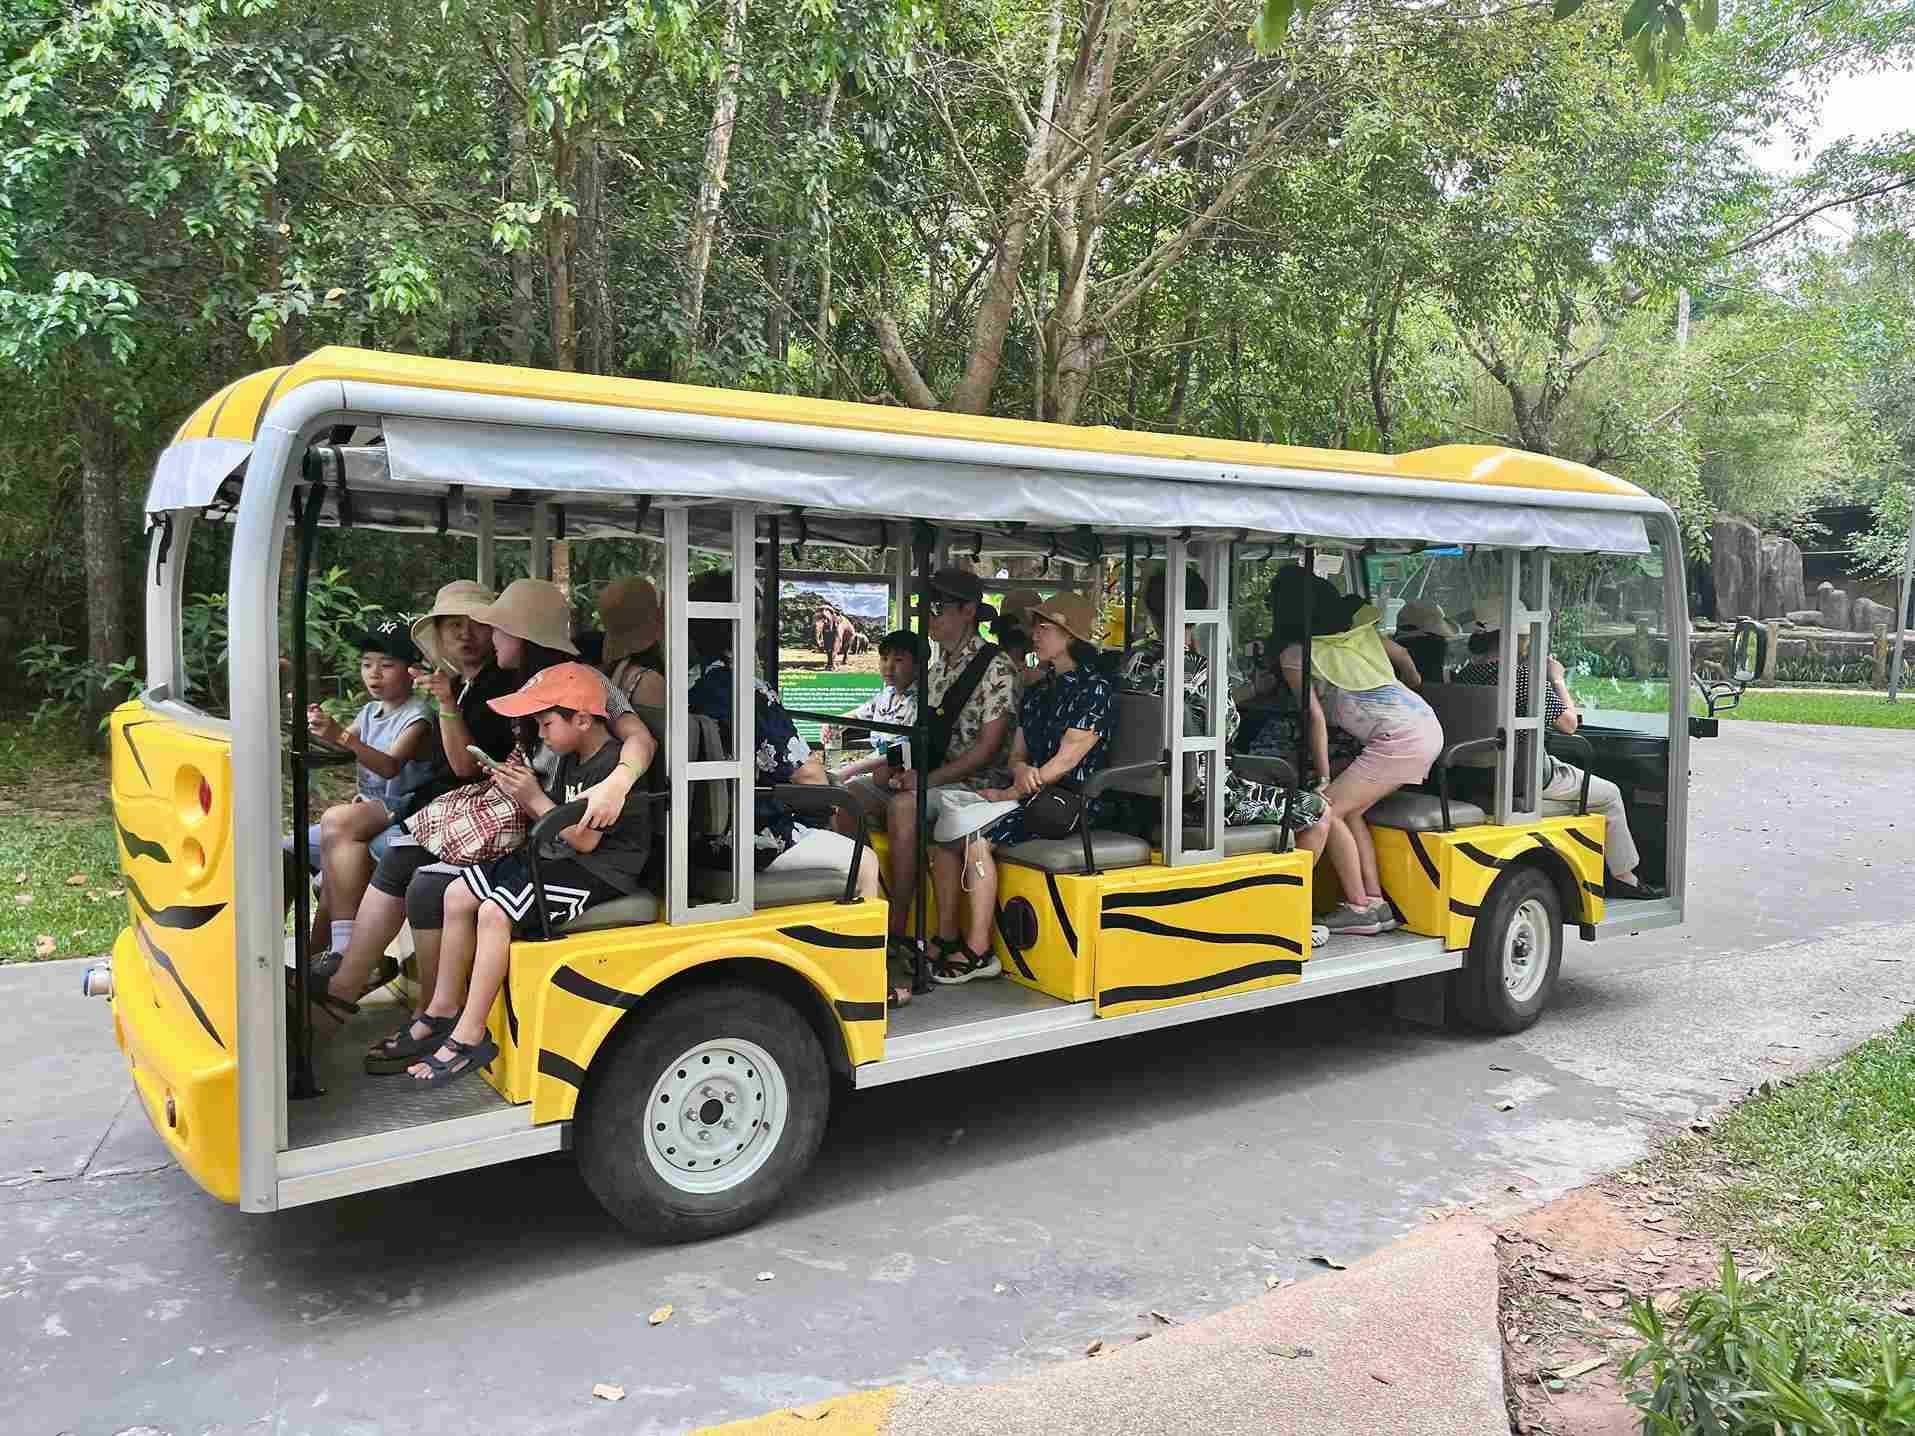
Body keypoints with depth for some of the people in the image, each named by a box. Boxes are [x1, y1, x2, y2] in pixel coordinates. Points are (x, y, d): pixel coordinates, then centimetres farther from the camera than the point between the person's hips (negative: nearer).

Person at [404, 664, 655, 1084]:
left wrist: (535, 798, -19)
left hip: (596, 875, -11)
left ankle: (469, 1038, -19)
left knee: (494, 912, -26)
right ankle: (443, 1011, 13)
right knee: (458, 895, 5)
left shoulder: (614, 765, -18)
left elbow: (584, 838, -21)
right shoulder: (569, 759, 14)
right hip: (559, 862, 11)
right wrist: (521, 791, 0)